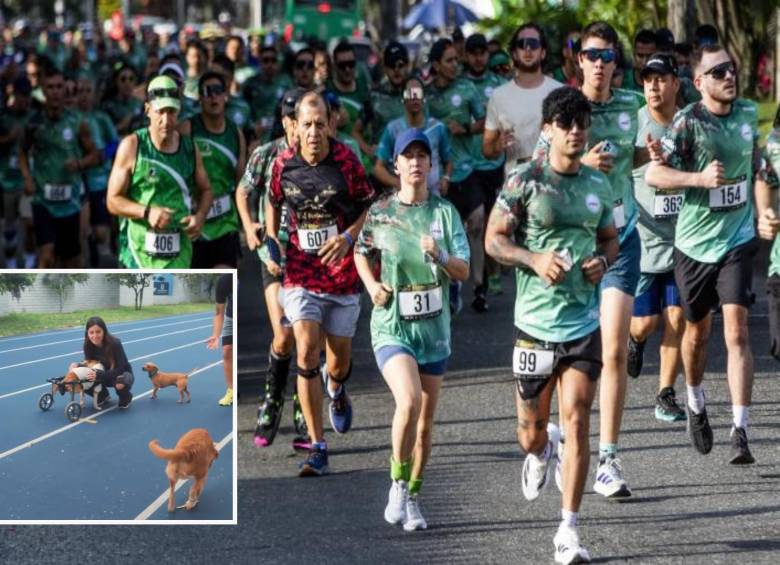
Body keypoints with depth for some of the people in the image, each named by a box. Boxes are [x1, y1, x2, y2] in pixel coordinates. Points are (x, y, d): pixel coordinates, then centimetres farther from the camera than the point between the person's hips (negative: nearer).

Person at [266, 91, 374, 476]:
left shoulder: (346, 161, -8)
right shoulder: (283, 164, -3)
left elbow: (368, 210, 1)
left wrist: (347, 238, -17)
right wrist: (272, 244, 4)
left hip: (342, 273, 0)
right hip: (300, 273, 0)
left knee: (340, 359, 9)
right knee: (307, 350, -17)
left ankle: (336, 389, 51)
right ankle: (317, 448, -13)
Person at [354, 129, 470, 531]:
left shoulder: (445, 212, 1)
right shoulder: (380, 212, -1)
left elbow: (464, 271, -1)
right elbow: (361, 254, 17)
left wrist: (439, 256, -20)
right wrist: (372, 285, 0)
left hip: (433, 327, 2)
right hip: (391, 326, -2)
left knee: (426, 421, 9)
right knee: (409, 401, -25)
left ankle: (412, 499, 25)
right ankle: (398, 483, -6)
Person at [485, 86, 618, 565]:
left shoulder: (599, 185, 7)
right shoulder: (525, 180, -5)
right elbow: (494, 240, -3)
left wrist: (603, 260, -1)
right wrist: (535, 259, -19)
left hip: (584, 323, 2)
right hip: (535, 322, -2)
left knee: (577, 422, -8)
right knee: (532, 432, 9)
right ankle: (541, 451, 49)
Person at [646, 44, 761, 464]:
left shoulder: (748, 113, 2)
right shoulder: (689, 122, -13)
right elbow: (654, 174, -20)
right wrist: (701, 178, -32)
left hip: (737, 240, 2)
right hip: (694, 241, -2)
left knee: (736, 330, -12)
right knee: (697, 332, 15)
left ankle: (740, 431, -14)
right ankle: (695, 405, 41)